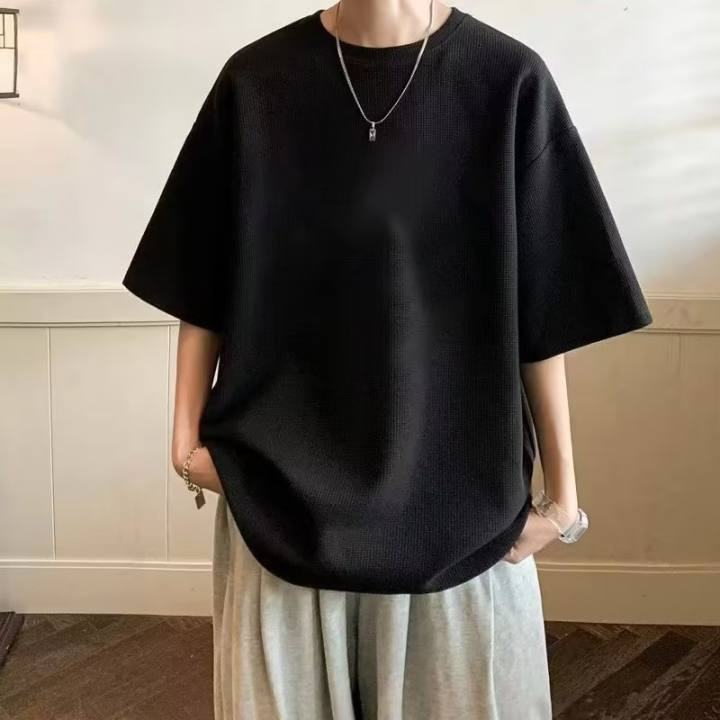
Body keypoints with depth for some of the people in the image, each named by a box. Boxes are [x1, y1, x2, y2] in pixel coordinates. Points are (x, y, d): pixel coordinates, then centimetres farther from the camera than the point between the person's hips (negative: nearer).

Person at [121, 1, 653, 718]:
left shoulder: (509, 81, -5)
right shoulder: (256, 81, -2)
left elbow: (541, 315, -4)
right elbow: (204, 291, 4)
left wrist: (561, 488, -2)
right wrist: (187, 437, 0)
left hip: (457, 485, 0)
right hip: (282, 483, 1)